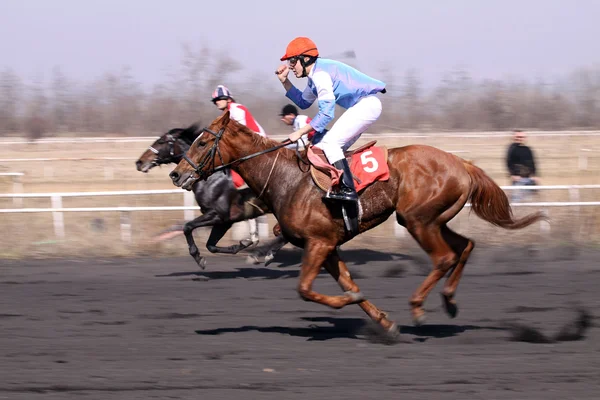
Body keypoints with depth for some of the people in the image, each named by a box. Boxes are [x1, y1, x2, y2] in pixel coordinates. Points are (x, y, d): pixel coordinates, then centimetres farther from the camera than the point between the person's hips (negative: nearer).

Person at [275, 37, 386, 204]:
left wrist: (300, 132, -16)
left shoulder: (320, 73, -17)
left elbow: (326, 113, -21)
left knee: (329, 141, -16)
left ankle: (347, 189, -23)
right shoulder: (315, 76, 15)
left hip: (367, 104, -11)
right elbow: (303, 102, 30)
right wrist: (285, 82, 18)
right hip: (364, 105, 11)